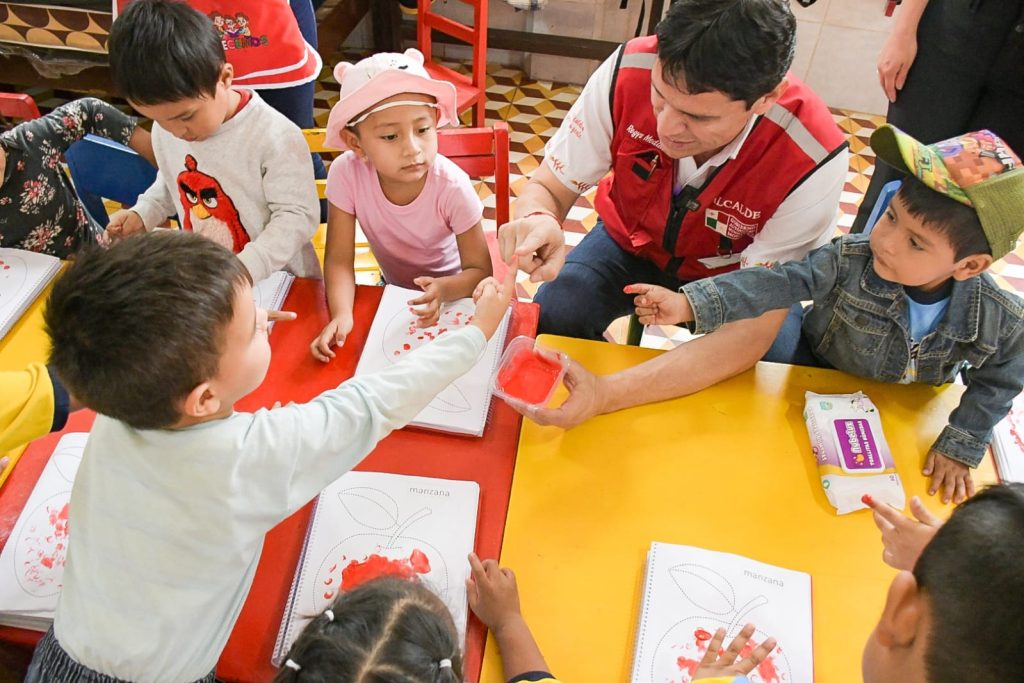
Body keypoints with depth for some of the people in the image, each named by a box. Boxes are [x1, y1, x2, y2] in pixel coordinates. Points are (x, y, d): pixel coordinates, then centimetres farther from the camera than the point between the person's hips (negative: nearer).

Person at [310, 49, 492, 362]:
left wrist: (442, 289, -44)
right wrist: (342, 314, -39)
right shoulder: (346, 174, -26)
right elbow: (339, 258, -20)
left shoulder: (452, 187, -30)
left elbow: (480, 271, -22)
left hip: (452, 292, -2)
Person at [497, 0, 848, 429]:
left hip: (733, 274, 0)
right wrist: (536, 221, -44)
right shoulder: (628, 72, -29)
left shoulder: (812, 161, -35)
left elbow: (754, 329, -33)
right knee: (551, 319, -27)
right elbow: (547, 188, -16)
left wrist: (607, 395, -47)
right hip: (631, 239, 1)